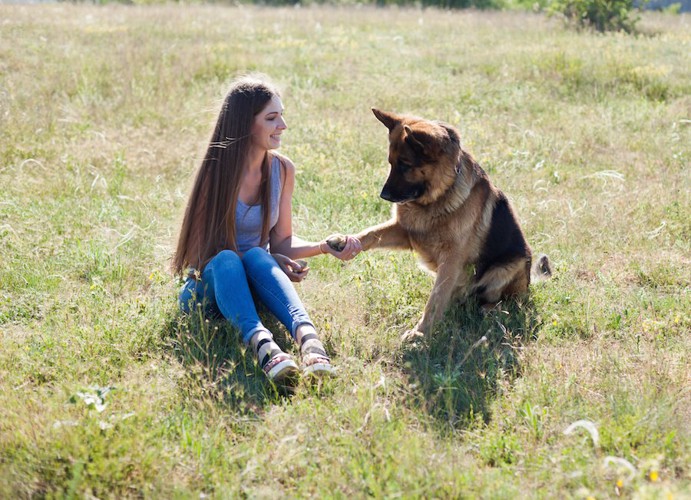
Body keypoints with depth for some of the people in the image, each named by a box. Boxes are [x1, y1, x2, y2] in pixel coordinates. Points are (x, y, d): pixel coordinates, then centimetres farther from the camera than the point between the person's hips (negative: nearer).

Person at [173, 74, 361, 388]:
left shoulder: (282, 170, 2)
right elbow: (206, 246, -8)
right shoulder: (217, 171, -12)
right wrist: (274, 261, -18)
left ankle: (307, 336, -58)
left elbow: (282, 240, 6)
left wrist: (325, 247, -13)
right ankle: (263, 346, -61)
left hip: (253, 288, 3)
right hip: (208, 287, -3)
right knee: (226, 259, -36)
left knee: (257, 256, -32)